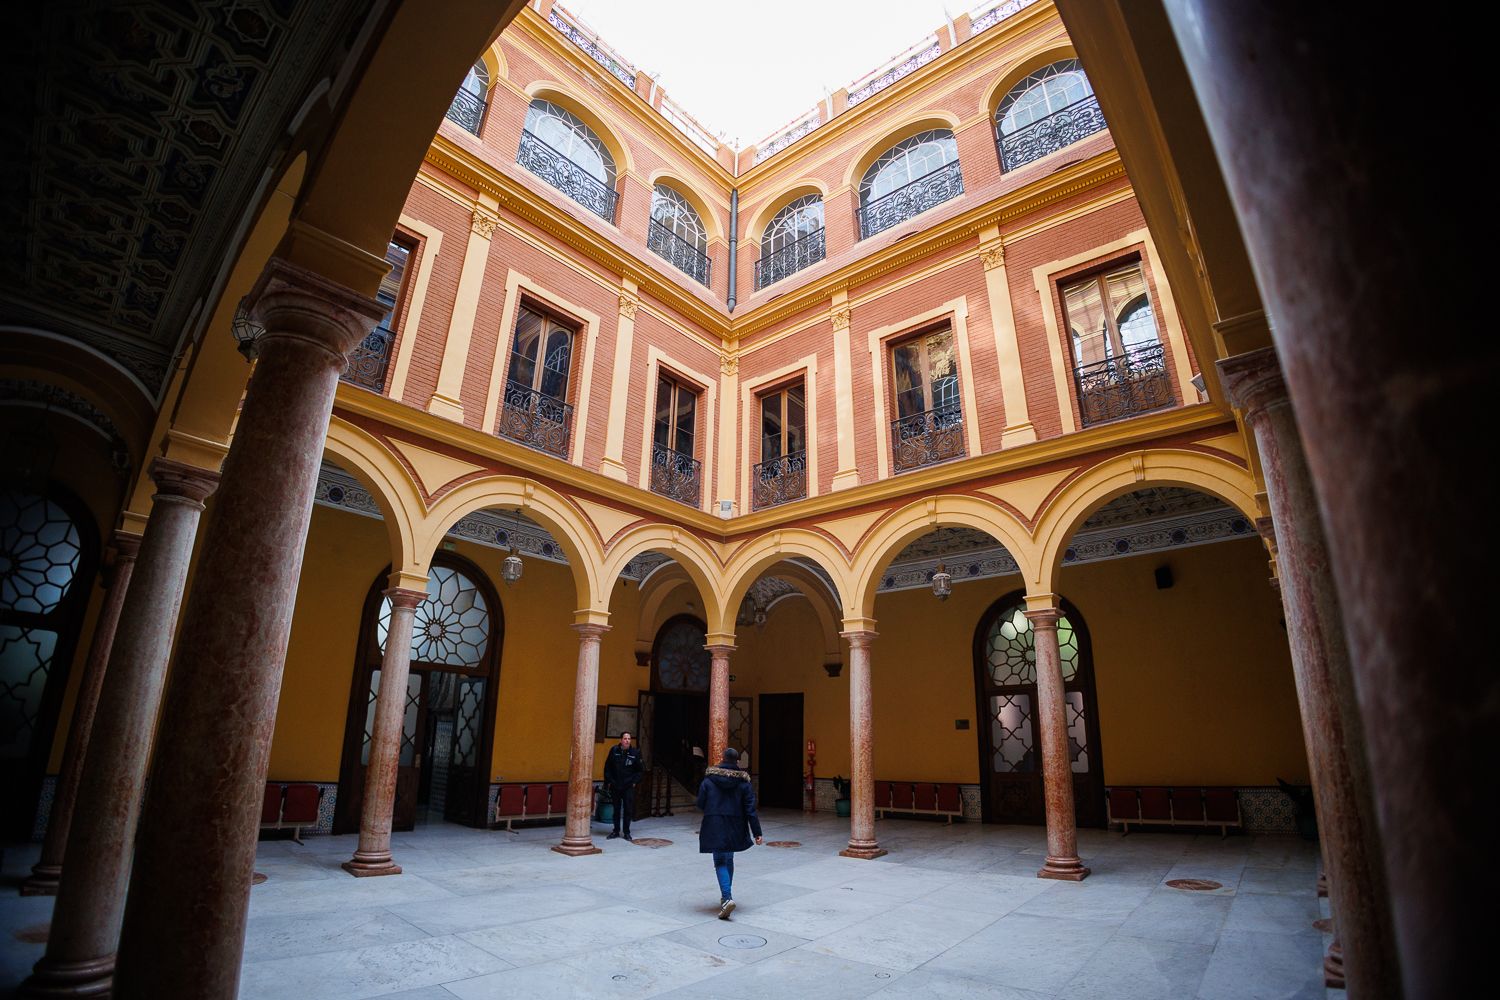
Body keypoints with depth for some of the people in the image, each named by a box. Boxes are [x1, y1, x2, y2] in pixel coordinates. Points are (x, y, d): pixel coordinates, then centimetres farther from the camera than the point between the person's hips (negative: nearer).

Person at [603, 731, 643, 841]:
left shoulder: (635, 753, -3)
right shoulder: (614, 750, -2)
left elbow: (640, 770, 5)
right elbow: (607, 767, 5)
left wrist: (635, 782, -3)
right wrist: (609, 781, 0)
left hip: (628, 786, -1)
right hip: (615, 785, 1)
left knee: (628, 810, 1)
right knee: (616, 809, 10)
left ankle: (627, 832, 12)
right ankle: (616, 831, 24)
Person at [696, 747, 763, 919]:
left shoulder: (709, 779, -6)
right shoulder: (743, 781, -4)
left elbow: (700, 803, -2)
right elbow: (750, 809, -5)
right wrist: (757, 833, -2)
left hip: (714, 827, -2)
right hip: (735, 829, 3)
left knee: (720, 862, 1)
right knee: (729, 859, 21)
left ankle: (727, 898, -17)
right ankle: (726, 895, 32)